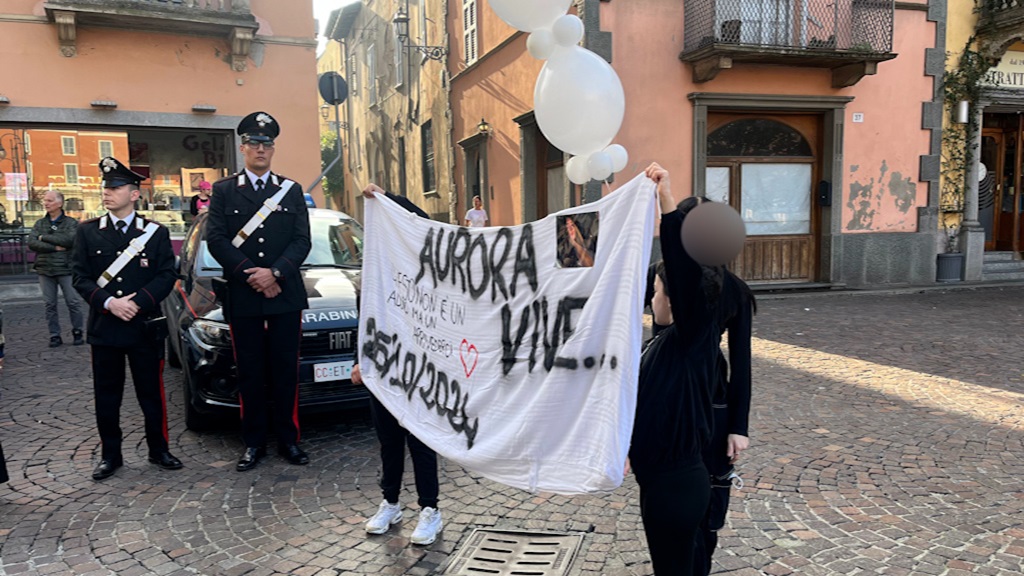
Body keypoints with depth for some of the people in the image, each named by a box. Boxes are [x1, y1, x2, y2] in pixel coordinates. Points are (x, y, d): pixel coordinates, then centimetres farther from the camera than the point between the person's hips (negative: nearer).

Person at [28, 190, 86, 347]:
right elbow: (31, 243, -2)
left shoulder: (71, 223, 0)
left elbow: (69, 240, -19)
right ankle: (55, 335, 14)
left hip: (66, 269, -4)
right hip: (45, 270, 4)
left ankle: (77, 333, 13)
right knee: (49, 305, 6)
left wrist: (44, 237, -9)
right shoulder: (40, 223, 11)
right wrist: (55, 247, -14)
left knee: (74, 303, -1)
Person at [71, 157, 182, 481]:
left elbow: (167, 275, -3)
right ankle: (110, 456, 22)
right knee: (106, 397, 9)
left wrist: (137, 303, -15)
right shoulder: (88, 232, 6)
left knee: (152, 394, 7)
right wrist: (109, 303, -15)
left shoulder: (156, 233, 3)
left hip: (145, 327, -1)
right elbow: (80, 276, 1)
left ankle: (158, 451, 21)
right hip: (103, 328, 1)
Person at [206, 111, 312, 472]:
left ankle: (288, 441, 16)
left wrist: (275, 272, -14)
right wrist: (250, 276, -12)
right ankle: (254, 443, 17)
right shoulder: (224, 190, 8)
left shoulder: (291, 191, 10)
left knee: (286, 373, 5)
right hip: (243, 300, 0)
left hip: (286, 297, 1)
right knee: (250, 375, 7)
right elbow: (216, 240, -2)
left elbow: (302, 240, 1)